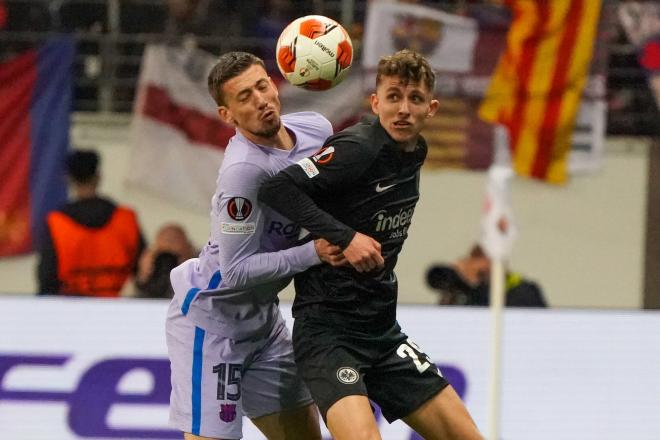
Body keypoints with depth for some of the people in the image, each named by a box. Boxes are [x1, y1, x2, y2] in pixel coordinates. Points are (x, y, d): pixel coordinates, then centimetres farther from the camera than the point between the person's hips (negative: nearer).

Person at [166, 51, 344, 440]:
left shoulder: (316, 128, -6)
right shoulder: (243, 170, -29)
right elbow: (235, 270, -26)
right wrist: (312, 253, -27)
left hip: (264, 316, 8)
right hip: (212, 316, -8)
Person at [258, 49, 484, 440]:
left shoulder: (414, 153, 8)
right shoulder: (358, 148, -16)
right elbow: (277, 189, -24)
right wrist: (344, 237, -27)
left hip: (383, 331, 9)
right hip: (327, 330, -8)